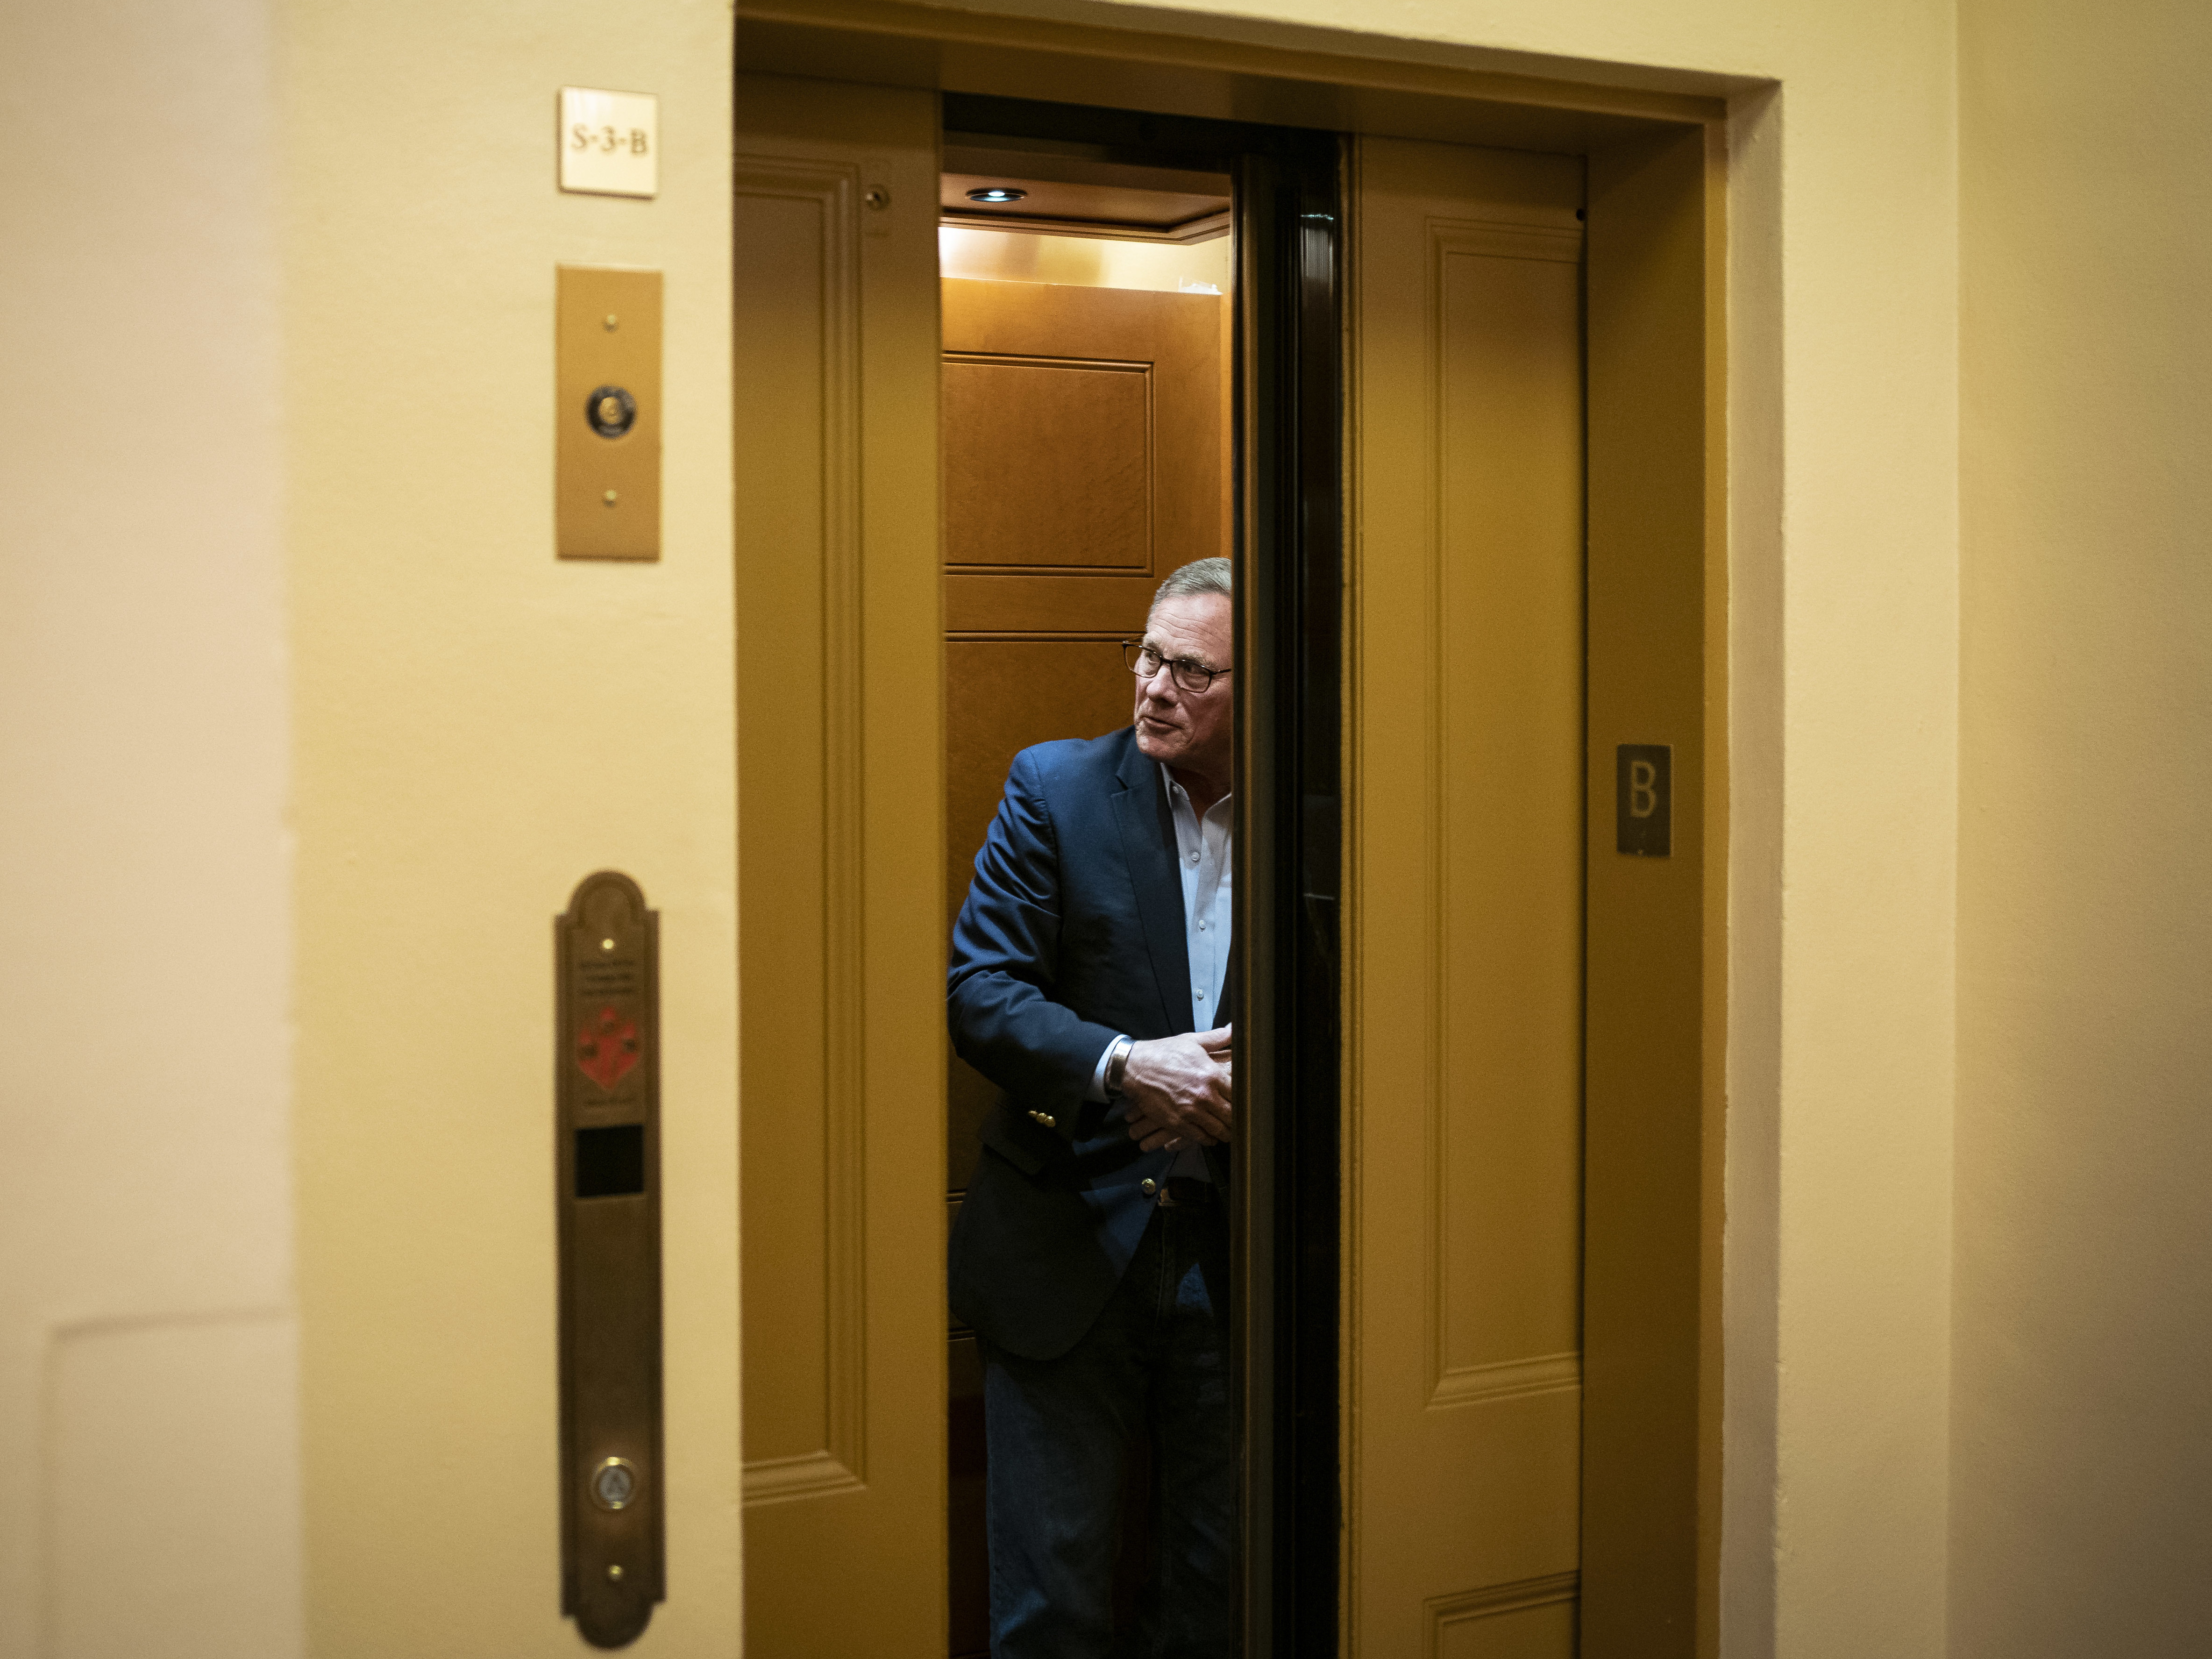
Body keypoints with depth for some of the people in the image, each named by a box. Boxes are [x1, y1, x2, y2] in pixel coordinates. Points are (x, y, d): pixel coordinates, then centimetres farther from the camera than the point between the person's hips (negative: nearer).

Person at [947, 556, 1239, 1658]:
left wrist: (1249, 1091, -12)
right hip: (1072, 1246, -1)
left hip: (1235, 1259, 1)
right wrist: (1122, 1064, -21)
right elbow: (977, 989, -7)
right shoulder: (1057, 788, -1)